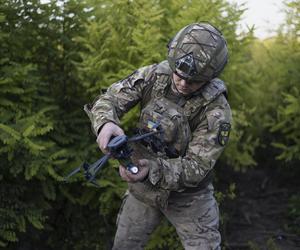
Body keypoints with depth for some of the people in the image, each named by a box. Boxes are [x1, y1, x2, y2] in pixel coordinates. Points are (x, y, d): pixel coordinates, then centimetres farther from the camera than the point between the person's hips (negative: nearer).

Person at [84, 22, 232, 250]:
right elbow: (110, 99, -14)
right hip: (143, 187, 3)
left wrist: (153, 170, -43)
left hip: (188, 196, -3)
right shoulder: (154, 75, -15)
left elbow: (196, 167, -26)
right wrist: (106, 123, -39)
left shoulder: (216, 110, -26)